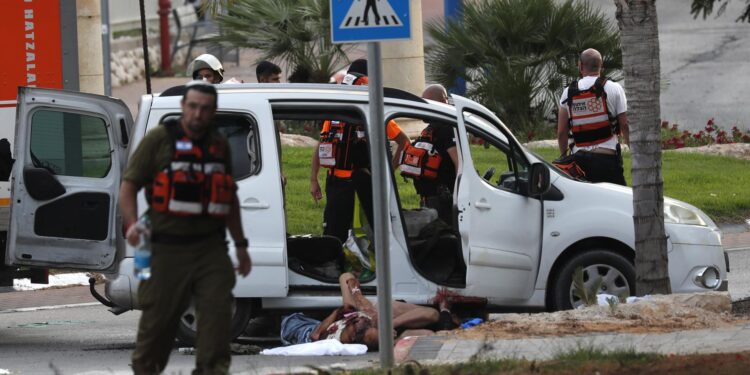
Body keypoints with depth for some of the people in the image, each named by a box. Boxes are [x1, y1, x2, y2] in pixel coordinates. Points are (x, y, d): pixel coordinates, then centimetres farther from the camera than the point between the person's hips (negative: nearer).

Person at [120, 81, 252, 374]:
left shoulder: (220, 145, 15)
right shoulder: (159, 140, -1)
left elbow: (230, 199, 24)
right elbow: (128, 186, -2)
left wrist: (240, 244, 24)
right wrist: (132, 224, -19)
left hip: (210, 248, 4)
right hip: (167, 248, -3)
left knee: (217, 309, -11)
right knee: (158, 317, 3)